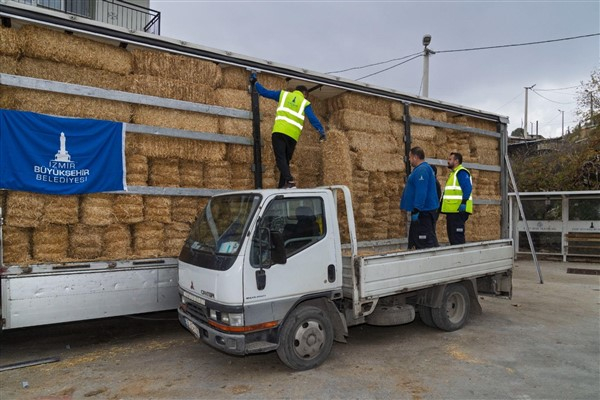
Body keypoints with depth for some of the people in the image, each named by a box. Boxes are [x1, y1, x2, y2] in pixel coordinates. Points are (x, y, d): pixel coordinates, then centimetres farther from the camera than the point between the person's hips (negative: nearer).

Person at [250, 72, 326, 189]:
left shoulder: (283, 94, 18)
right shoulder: (305, 103, 14)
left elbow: (265, 92, 20)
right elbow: (313, 119, 0)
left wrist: (255, 82, 35)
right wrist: (321, 131, -5)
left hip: (279, 131, -1)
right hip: (293, 135, 1)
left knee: (280, 158, -10)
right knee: (286, 160, 11)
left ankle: (289, 180, -30)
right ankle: (282, 186, 6)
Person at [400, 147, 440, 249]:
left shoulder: (422, 170, -17)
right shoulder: (421, 169, 18)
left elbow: (421, 192, -26)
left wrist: (416, 210, -26)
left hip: (423, 212, -11)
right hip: (422, 211, 11)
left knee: (426, 242, -9)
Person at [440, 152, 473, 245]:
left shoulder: (461, 172, -9)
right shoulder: (453, 173, 22)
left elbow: (468, 188, -21)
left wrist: (463, 203, -28)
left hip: (458, 210, -10)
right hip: (452, 210, 11)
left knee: (457, 238, -8)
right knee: (452, 236, 14)